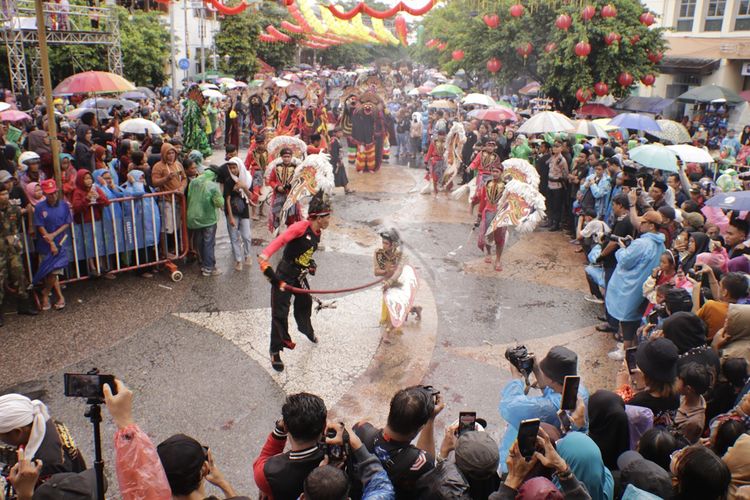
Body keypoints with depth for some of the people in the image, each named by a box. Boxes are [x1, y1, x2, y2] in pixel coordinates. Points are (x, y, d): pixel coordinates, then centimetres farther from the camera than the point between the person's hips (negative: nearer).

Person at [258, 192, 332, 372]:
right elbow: (279, 241, -31)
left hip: (300, 276, 8)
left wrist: (310, 263, 6)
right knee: (280, 313, -3)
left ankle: (307, 330, 55)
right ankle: (275, 351, 10)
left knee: (305, 303, 26)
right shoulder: (301, 227, -23)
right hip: (284, 275, -8)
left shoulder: (317, 233, 4)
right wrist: (264, 258, -40)